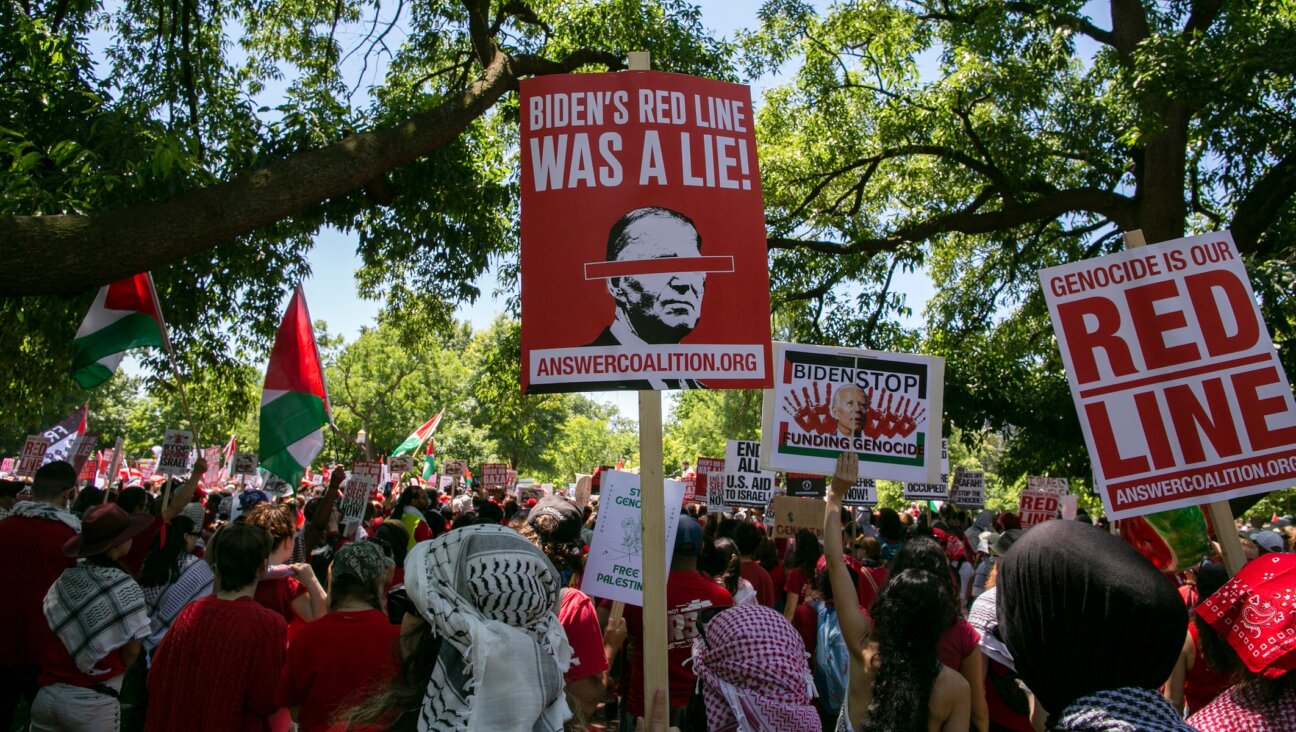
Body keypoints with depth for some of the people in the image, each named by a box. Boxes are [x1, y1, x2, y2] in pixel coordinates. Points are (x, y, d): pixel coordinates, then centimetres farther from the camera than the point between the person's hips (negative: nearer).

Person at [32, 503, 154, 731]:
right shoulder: (125, 589, -16)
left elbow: (48, 635, 5)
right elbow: (131, 651, -10)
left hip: (46, 693, 4)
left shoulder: (66, 578, -3)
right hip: (91, 702, -4)